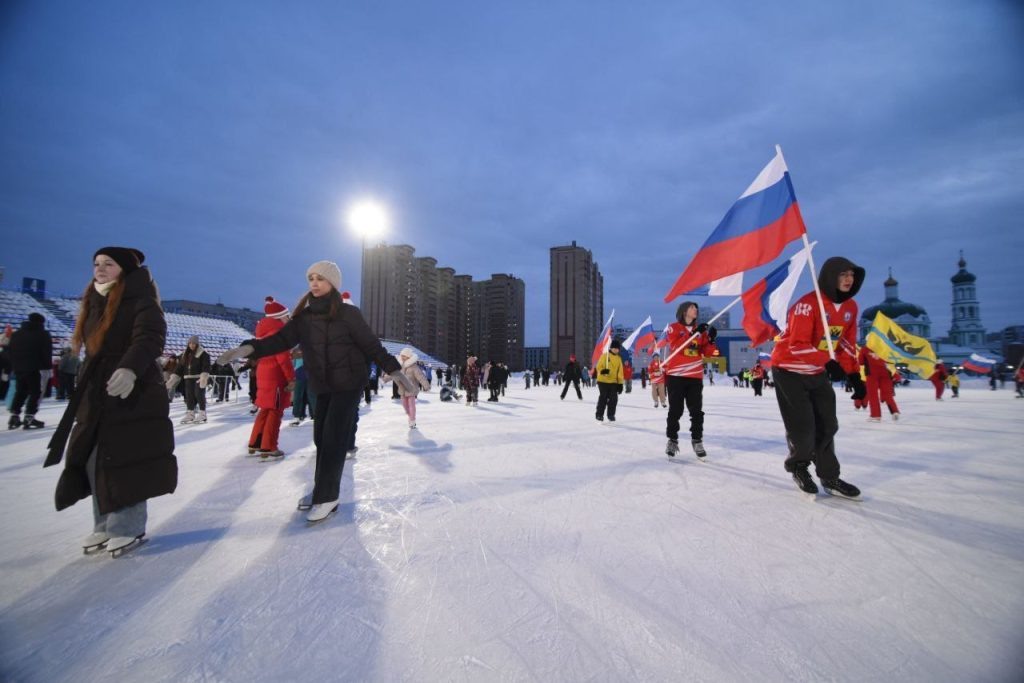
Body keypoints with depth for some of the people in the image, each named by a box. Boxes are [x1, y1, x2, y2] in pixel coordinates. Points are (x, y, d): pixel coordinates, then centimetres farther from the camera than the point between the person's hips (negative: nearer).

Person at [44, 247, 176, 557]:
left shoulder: (140, 300, -7)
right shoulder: (95, 303, 17)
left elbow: (150, 338, -23)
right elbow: (94, 351, 23)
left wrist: (130, 368, -40)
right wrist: (83, 391, 24)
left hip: (134, 393, -8)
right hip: (96, 394, 8)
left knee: (127, 460, -6)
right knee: (93, 461, 8)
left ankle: (129, 527, 6)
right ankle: (105, 524, 20)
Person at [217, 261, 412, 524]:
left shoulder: (348, 314, -9)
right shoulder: (304, 316, 5)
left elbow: (371, 344, -9)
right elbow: (282, 339, -2)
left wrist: (393, 369, -16)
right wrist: (249, 348, -18)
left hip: (349, 383, -5)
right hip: (322, 386, 5)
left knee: (334, 437, -7)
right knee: (321, 437, 10)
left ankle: (327, 497, 3)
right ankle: (322, 490, 26)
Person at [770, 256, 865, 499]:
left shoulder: (850, 307, 3)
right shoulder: (808, 304, -22)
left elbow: (847, 344, 11)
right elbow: (798, 345, -27)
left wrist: (855, 375, 6)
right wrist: (829, 362, -37)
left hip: (818, 373, 8)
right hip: (790, 370, -7)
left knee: (827, 426, 11)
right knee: (803, 429, -6)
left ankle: (830, 477, 26)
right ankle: (798, 465, 23)